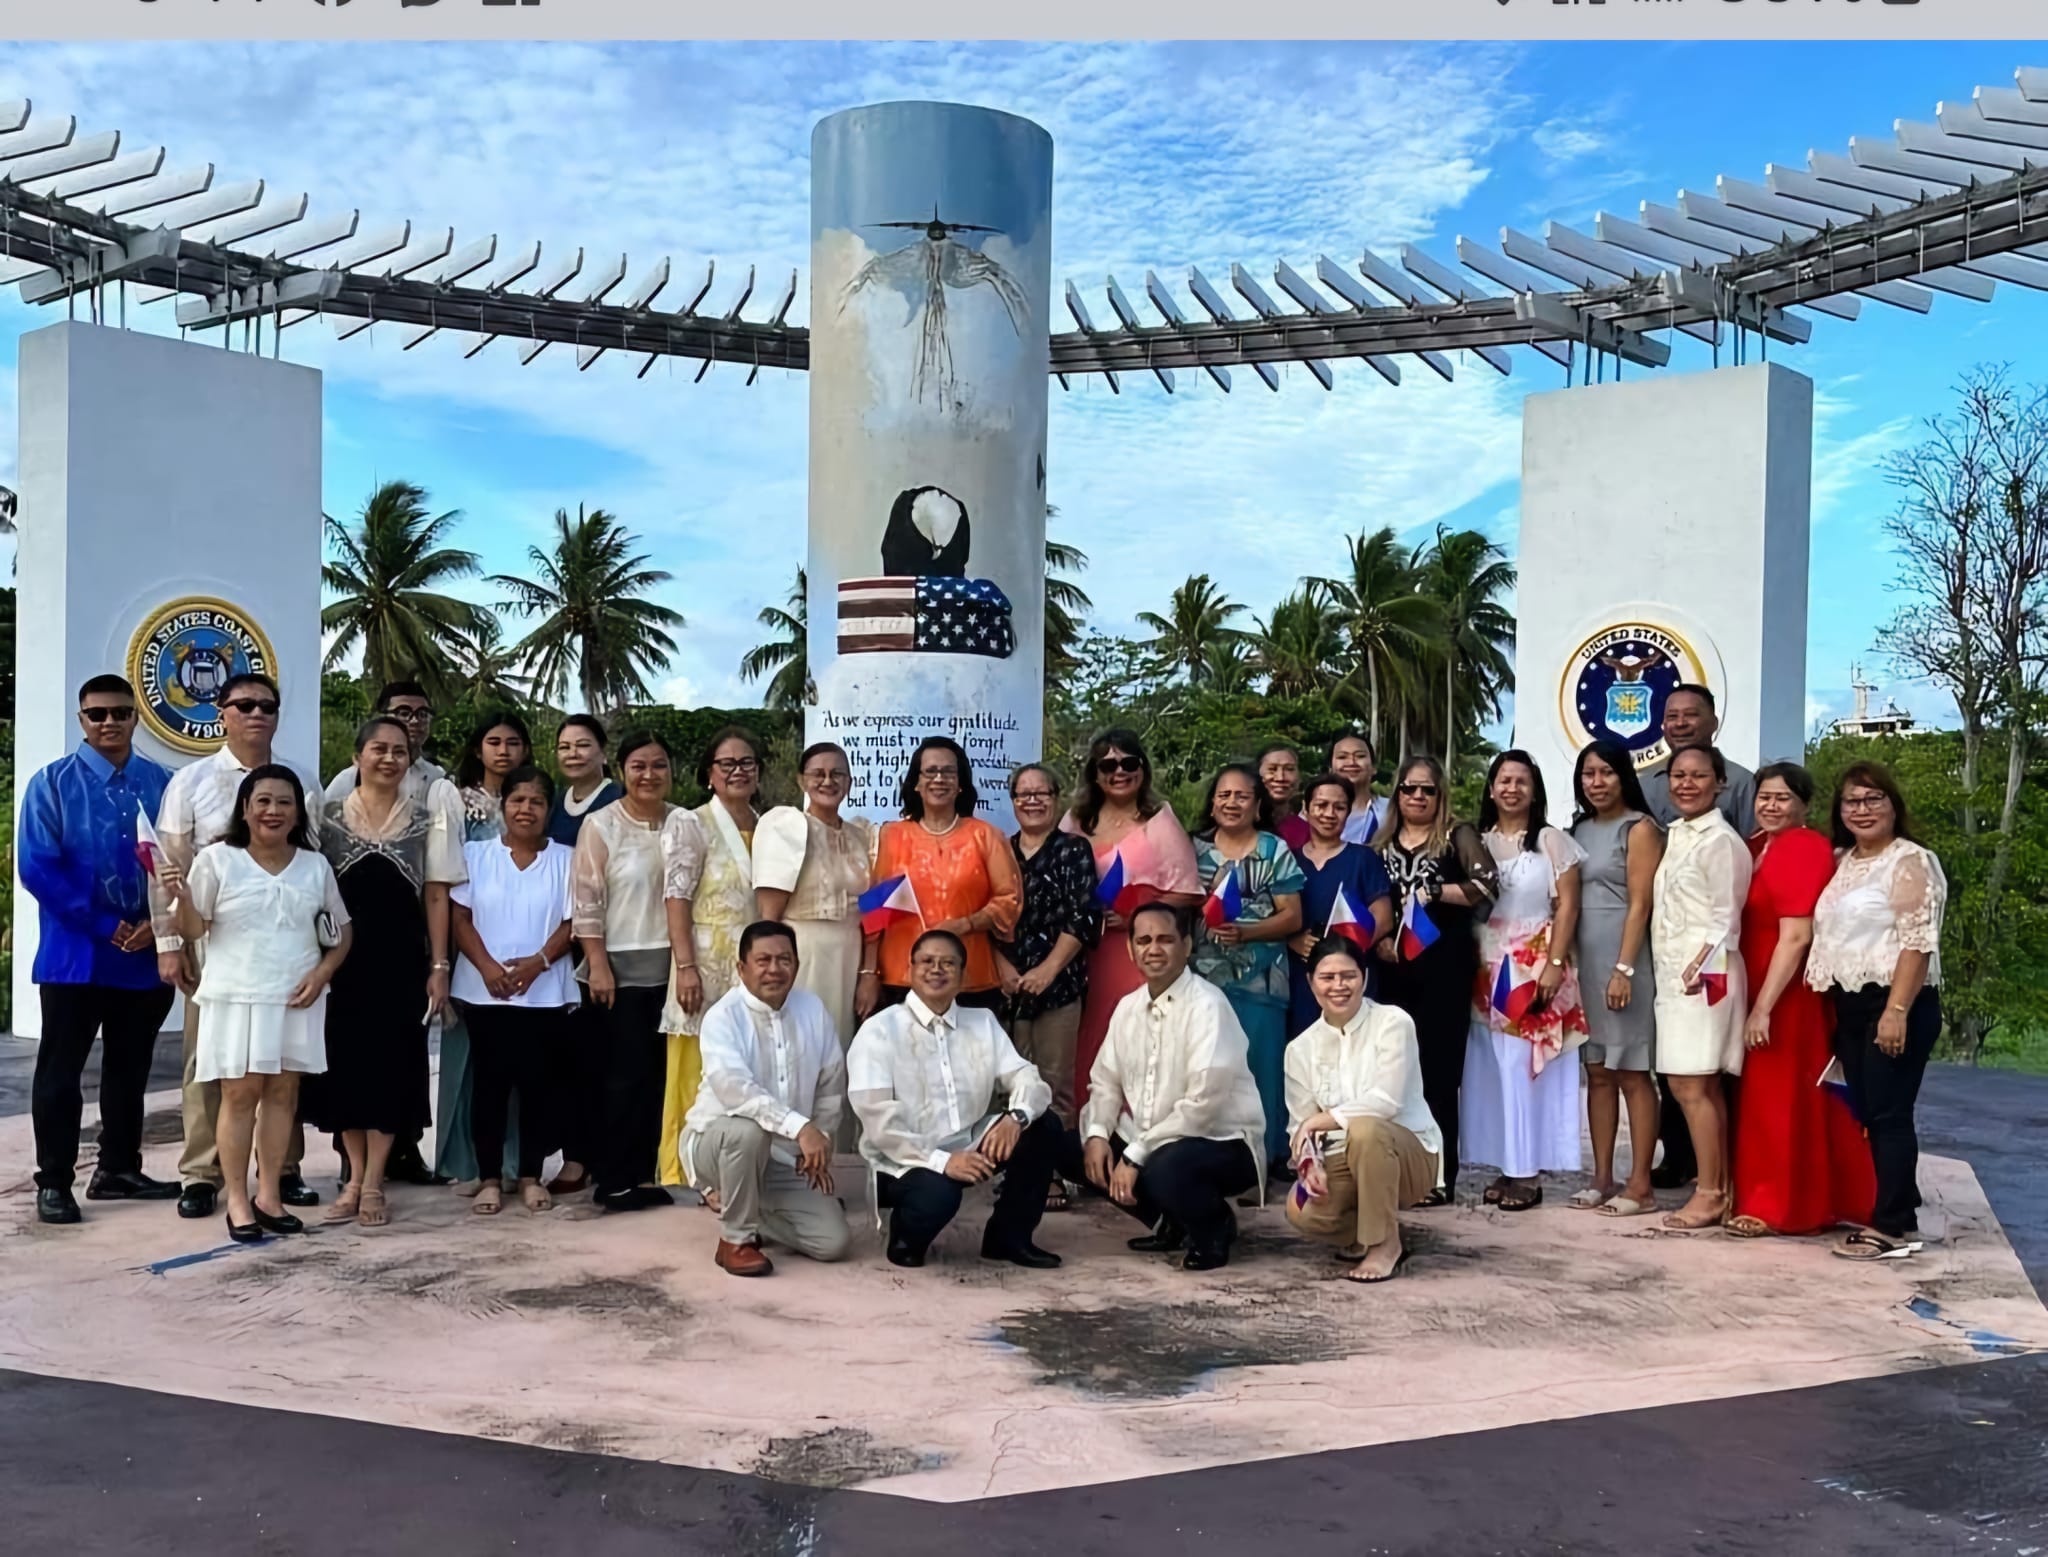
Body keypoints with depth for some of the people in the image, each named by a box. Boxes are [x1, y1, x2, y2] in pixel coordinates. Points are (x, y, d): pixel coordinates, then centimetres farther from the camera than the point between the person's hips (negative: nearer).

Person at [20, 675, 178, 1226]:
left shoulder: (161, 785, 3)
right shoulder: (53, 783, -4)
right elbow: (37, 868, -10)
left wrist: (158, 922, -11)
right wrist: (105, 927, -14)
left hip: (147, 954, 3)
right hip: (74, 953, -3)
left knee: (130, 1069, 13)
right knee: (61, 1070, 3)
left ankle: (118, 1169, 26)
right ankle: (54, 1182, 13)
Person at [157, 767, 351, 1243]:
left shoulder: (316, 865, 7)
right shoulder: (217, 859, -2)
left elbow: (342, 930, 13)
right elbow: (193, 928, 0)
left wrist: (323, 972, -3)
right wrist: (181, 896, -20)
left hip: (296, 1000, 3)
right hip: (236, 997, -3)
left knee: (282, 1093, 5)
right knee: (240, 1094, -3)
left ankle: (269, 1196, 14)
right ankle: (237, 1201, 4)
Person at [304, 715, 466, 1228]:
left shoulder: (426, 816, 3)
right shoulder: (329, 815, 3)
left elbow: (436, 895, 3)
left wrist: (438, 965, -2)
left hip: (403, 959, -1)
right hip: (344, 957, 1)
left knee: (392, 1066, 1)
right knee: (345, 1065, 5)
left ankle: (373, 1183, 11)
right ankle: (355, 1177, 19)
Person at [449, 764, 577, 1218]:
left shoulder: (564, 860, 6)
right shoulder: (475, 854, 7)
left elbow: (572, 922, 1)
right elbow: (459, 917, 1)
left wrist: (537, 962, -14)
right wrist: (487, 966, -13)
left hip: (545, 992, 0)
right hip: (484, 991, 0)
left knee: (536, 1081, 3)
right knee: (490, 1081, 2)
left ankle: (531, 1175, 13)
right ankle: (490, 1178, 10)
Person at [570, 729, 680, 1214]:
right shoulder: (601, 824, -4)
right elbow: (586, 902, -6)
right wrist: (598, 965, -11)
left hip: (669, 967, 4)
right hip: (620, 968, -4)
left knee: (659, 1073, 6)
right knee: (626, 1075, -2)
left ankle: (644, 1174, 16)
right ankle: (614, 1180, 8)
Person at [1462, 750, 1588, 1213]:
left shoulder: (1552, 841, 1)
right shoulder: (1477, 842, 12)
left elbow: (1567, 906, -5)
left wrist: (1555, 964, -14)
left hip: (1535, 968, -4)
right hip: (1487, 970, 4)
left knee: (1529, 1068, -4)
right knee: (1493, 1071, 3)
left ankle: (1528, 1173, 1)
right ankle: (1506, 1168, 11)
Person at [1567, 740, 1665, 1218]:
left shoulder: (1640, 829, -4)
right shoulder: (1579, 829, 15)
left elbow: (1640, 905, -11)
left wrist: (1623, 969, -17)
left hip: (1623, 960, -6)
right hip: (1584, 961, 6)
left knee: (1631, 1074, -3)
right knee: (1597, 1072, 8)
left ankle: (1640, 1184, 1)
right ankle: (1603, 1178, 14)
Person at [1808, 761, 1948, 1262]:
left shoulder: (1910, 861, -8)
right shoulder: (1842, 862, 15)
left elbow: (1917, 942, -16)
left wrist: (1897, 1011, -22)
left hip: (1894, 1005, -8)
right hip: (1850, 1007, 8)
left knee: (1889, 1113, -6)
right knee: (1867, 1114, 10)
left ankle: (1891, 1227, -1)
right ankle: (1902, 1218, 18)